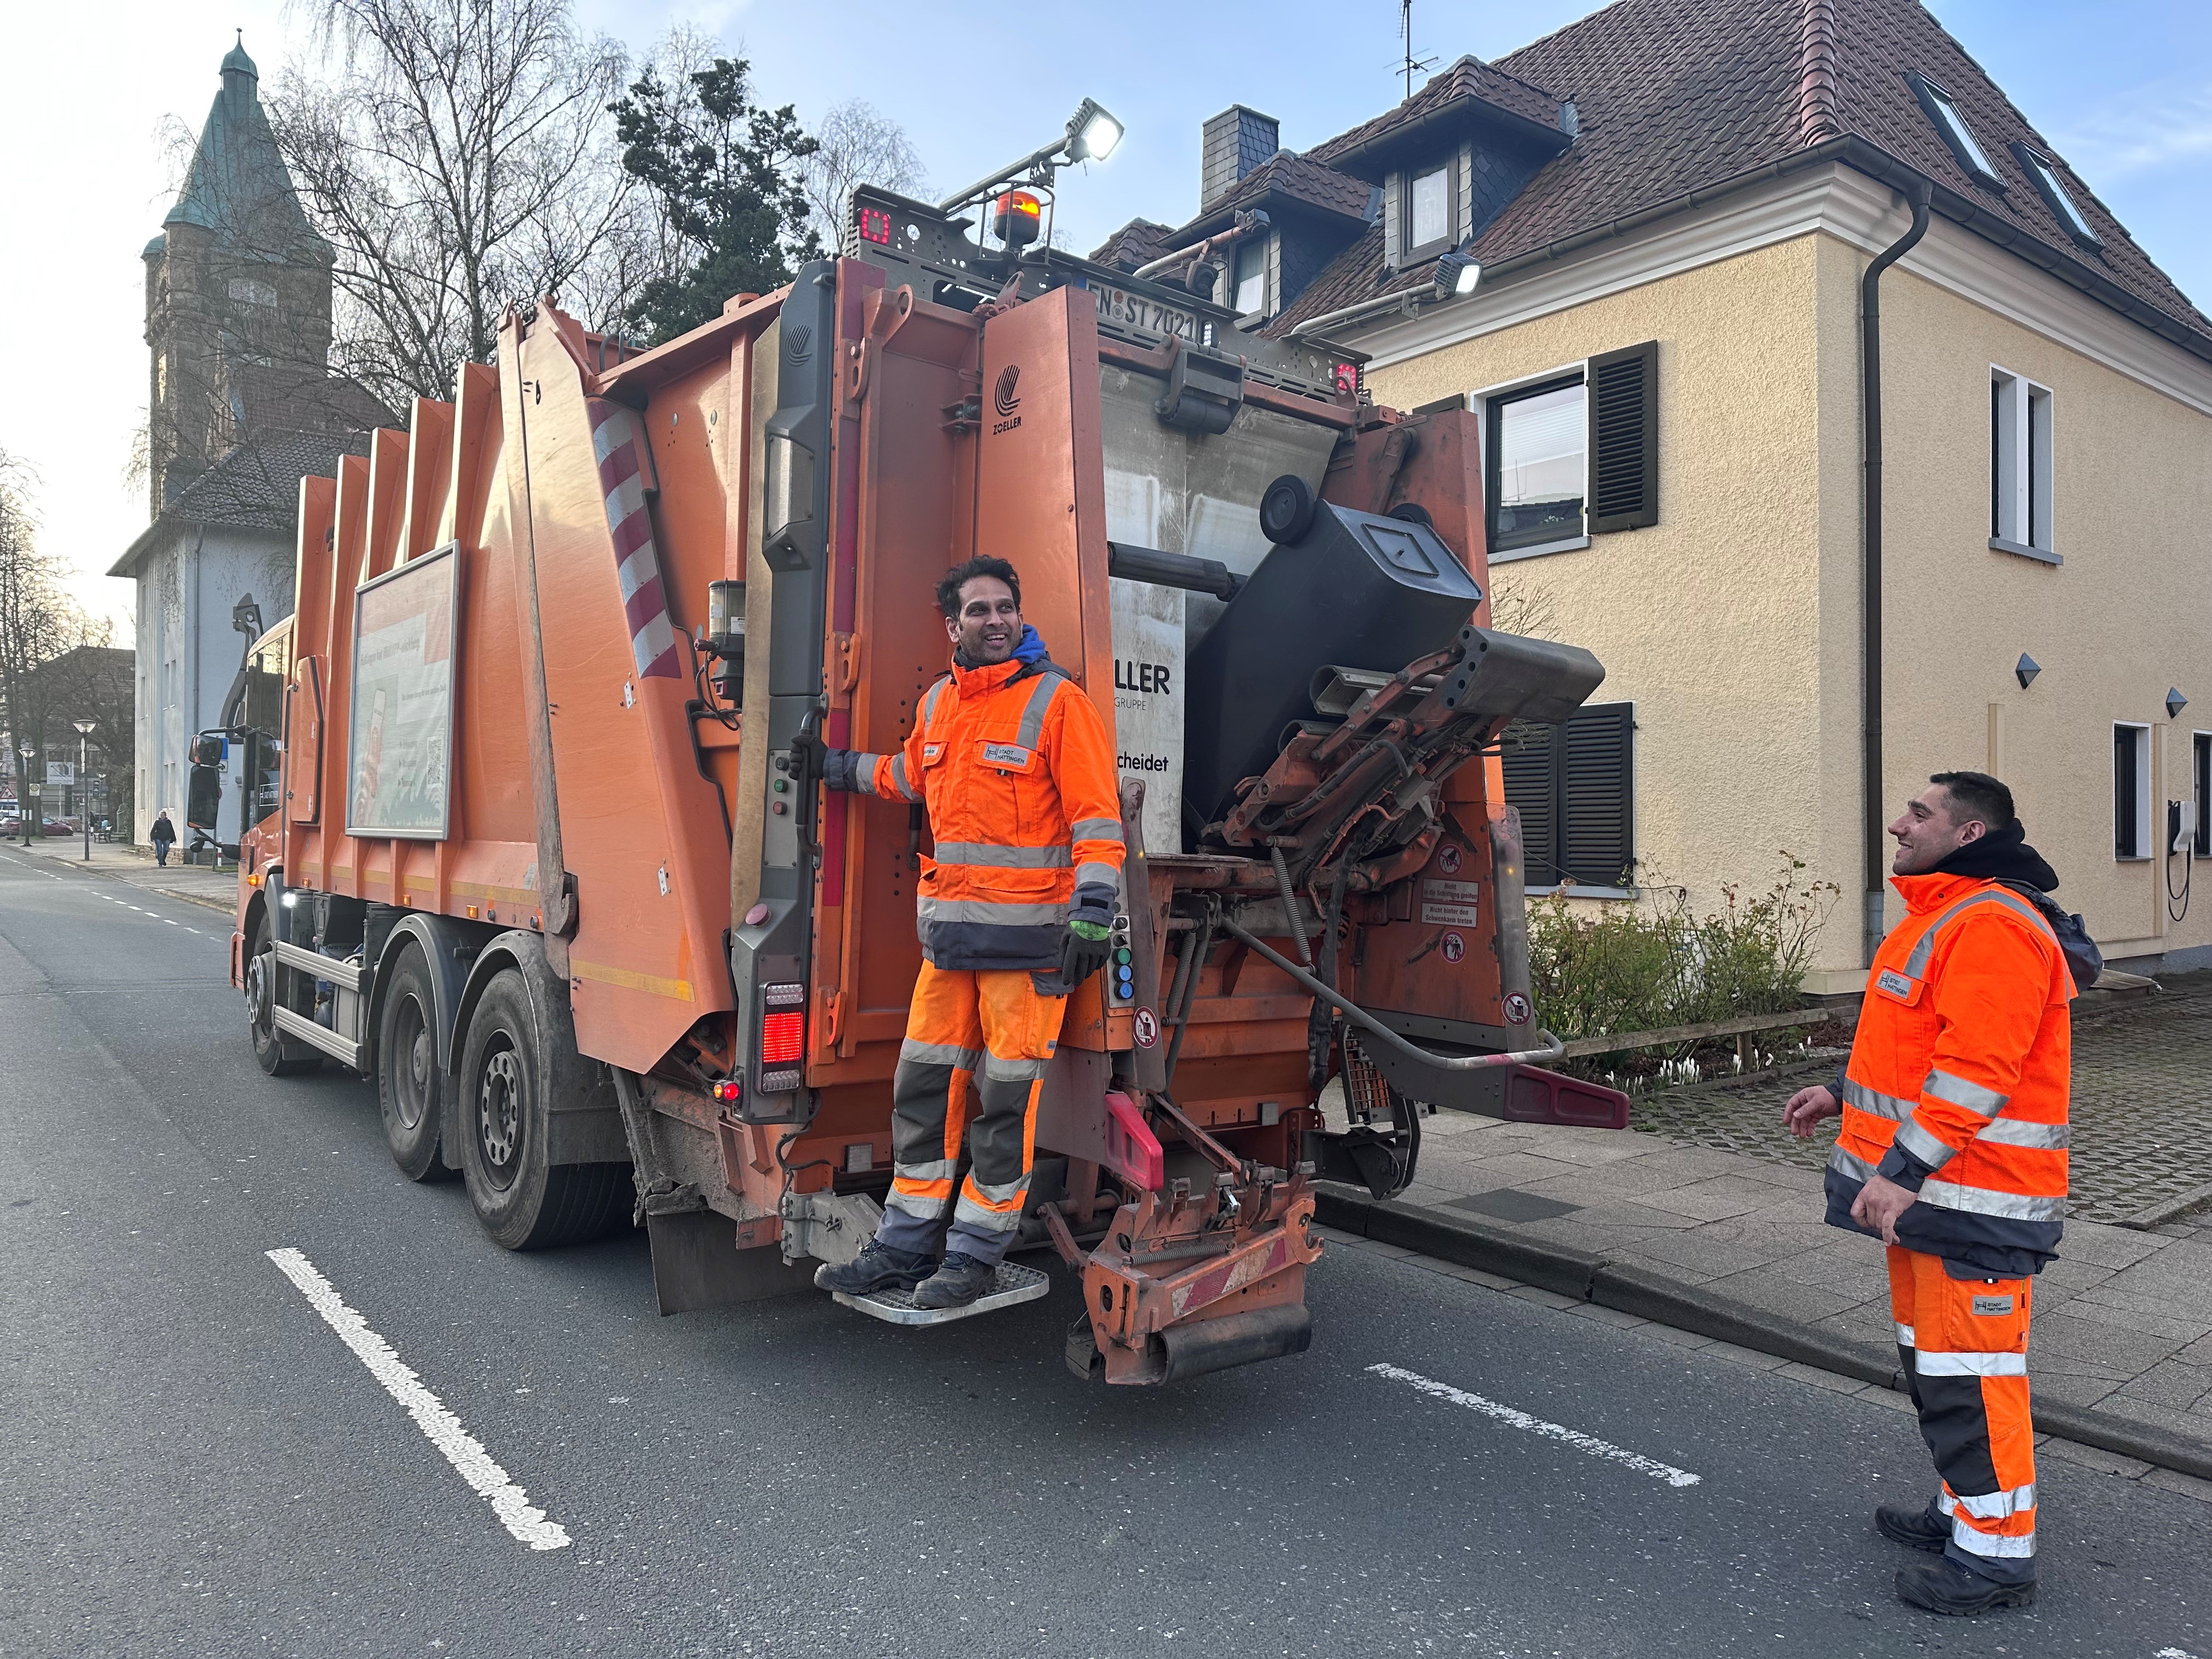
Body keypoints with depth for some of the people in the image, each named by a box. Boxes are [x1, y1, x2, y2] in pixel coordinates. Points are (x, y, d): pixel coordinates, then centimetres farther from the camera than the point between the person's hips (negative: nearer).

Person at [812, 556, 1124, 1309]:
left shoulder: (1056, 701, -6)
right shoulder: (938, 704, 13)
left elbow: (1097, 814, -11)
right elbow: (909, 775, 33)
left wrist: (1093, 909, -19)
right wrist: (840, 768, 39)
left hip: (1028, 936, -6)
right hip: (947, 932, 6)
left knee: (1006, 1099, 1)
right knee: (924, 1086, 10)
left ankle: (976, 1255, 15)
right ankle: (906, 1247, 23)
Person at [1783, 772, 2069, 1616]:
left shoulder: (1992, 926, -19)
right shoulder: (1940, 917, 16)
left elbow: (1973, 1071, -26)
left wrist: (1901, 1172, -26)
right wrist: (1841, 1095, 21)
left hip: (1971, 1198, -11)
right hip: (1925, 1190, 11)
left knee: (1968, 1371, -3)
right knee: (1931, 1355, 20)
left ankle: (1996, 1552, 10)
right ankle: (1964, 1510, 35)